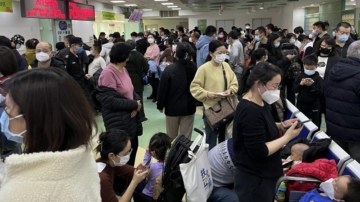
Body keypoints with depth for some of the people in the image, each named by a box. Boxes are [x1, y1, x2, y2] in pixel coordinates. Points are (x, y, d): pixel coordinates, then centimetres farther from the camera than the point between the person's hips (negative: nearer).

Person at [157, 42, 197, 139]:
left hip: (173, 107, -2)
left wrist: (160, 105, 1)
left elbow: (163, 89, -10)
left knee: (172, 137, 16)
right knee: (186, 137, 9)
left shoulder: (169, 69, -17)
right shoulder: (194, 68, -6)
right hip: (189, 107, 3)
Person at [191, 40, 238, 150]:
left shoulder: (226, 66, 3)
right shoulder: (204, 68, -14)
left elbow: (234, 82, 10)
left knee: (224, 138, 21)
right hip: (211, 108, -6)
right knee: (211, 139, 5)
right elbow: (194, 88, -12)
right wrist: (208, 94, -24)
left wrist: (230, 90, -10)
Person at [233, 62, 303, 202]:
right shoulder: (250, 111, -27)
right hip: (254, 179, -9)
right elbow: (259, 152, -27)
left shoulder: (261, 102, 3)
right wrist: (288, 136, -20)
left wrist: (281, 125, 0)